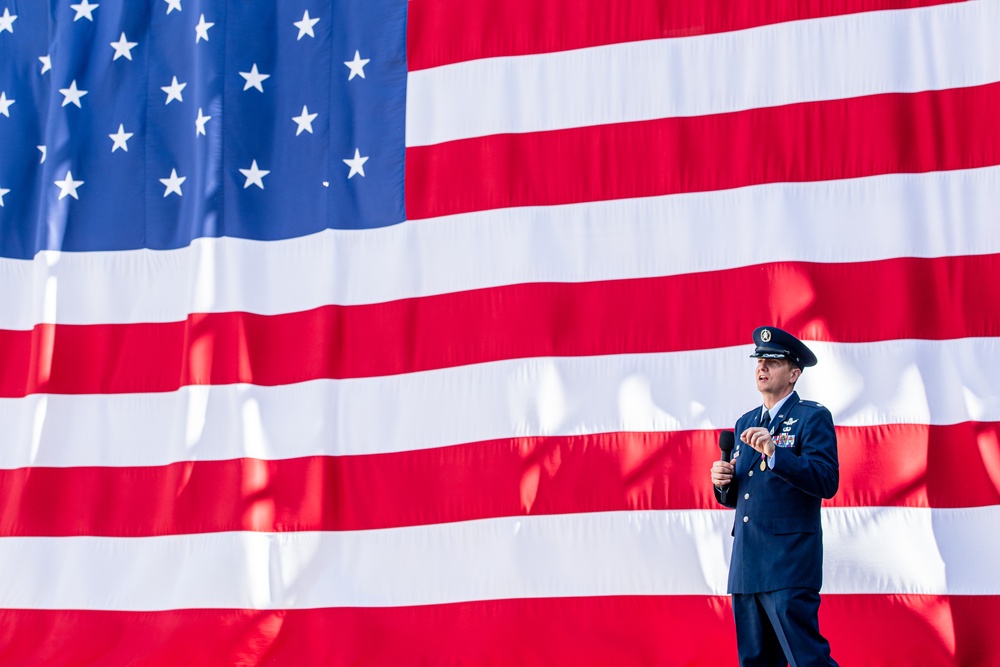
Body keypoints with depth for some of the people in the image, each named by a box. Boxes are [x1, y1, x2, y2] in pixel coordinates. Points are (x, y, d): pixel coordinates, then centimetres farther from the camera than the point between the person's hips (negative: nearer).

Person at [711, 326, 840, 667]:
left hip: (788, 562, -7)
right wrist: (723, 481, 0)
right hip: (745, 565, 7)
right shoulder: (746, 422, 19)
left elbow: (827, 482, -16)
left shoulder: (813, 417, -3)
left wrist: (775, 453, -27)